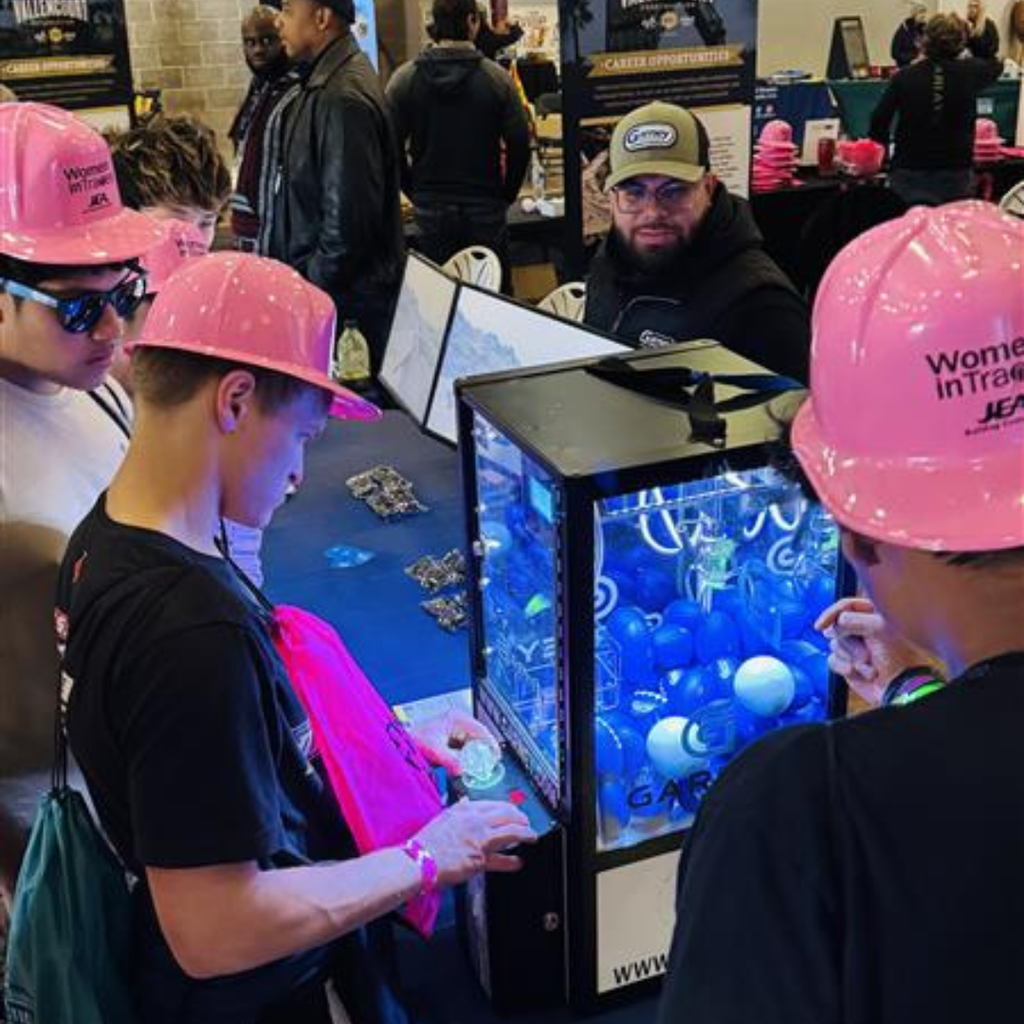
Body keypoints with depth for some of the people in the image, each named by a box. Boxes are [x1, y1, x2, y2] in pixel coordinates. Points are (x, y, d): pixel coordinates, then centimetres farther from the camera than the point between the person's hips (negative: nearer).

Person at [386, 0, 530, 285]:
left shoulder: (404, 79, -3)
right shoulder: (497, 78, -7)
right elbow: (519, 144, -7)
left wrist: (415, 192, 8)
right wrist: (505, 195, 6)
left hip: (430, 209, 2)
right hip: (486, 208, -1)